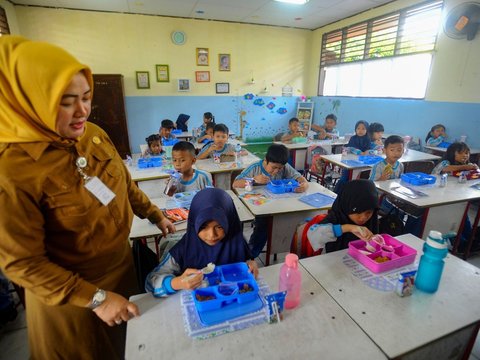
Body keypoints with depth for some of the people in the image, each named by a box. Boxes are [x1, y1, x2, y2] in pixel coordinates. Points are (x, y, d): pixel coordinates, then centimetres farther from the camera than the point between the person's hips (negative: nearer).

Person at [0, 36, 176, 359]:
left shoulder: (95, 135, -11)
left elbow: (124, 184, 5)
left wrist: (154, 215, 10)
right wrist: (95, 298, -22)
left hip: (121, 264, 5)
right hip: (70, 296, -5)